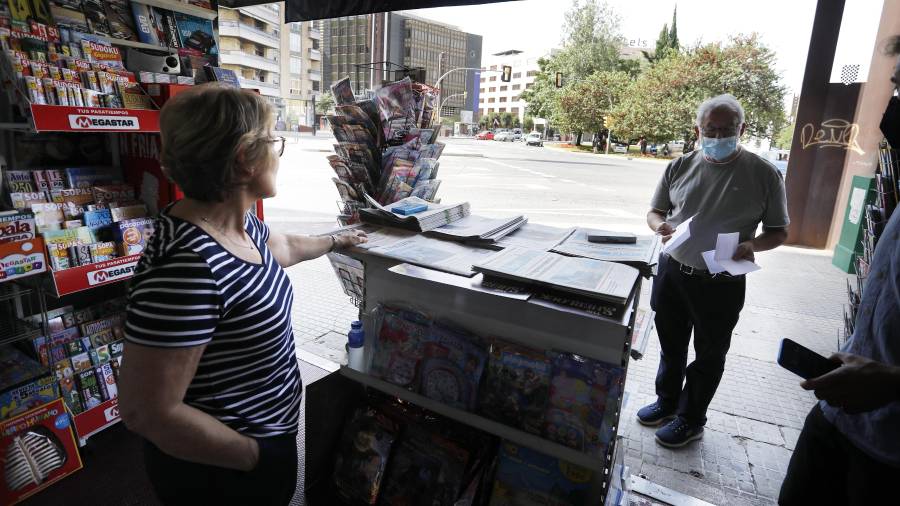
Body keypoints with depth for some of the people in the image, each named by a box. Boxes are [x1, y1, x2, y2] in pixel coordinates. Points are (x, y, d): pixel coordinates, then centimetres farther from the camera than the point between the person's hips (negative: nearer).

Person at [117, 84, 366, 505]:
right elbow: (147, 412, -29)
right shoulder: (188, 266, -34)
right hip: (220, 470, -8)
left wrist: (335, 242, 32)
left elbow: (283, 247, 17)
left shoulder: (236, 221, -5)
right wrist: (258, 458, -18)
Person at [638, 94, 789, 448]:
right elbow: (655, 212, 8)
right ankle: (667, 401, 41)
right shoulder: (680, 166, 0)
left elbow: (778, 232, 0)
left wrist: (752, 245, -22)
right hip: (673, 271, 3)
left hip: (722, 283, -3)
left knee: (708, 355, 13)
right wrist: (660, 226, -15)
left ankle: (691, 419, 32)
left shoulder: (764, 174, -7)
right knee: (671, 346, 19)